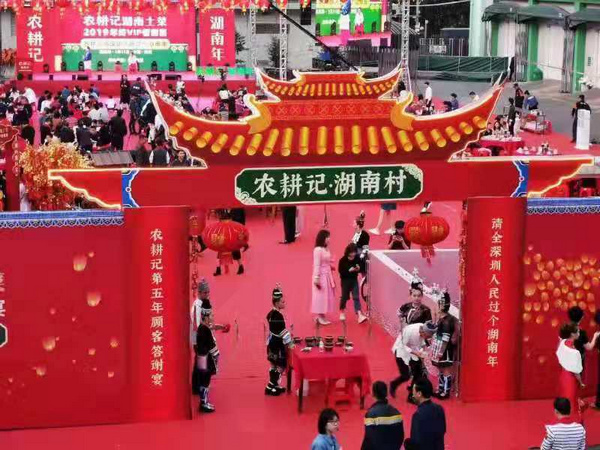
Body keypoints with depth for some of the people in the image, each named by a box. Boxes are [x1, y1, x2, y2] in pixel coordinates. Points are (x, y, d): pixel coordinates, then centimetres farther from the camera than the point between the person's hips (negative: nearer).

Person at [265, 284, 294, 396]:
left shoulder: (271, 313, 2)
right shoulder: (278, 316, -23)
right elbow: (283, 331, -22)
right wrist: (289, 343, -17)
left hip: (272, 343, 10)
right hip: (278, 345, -10)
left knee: (274, 365, 18)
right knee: (280, 366, 0)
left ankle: (274, 385, 27)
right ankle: (270, 387, 2)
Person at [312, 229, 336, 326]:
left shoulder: (326, 248, 8)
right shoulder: (318, 250, -19)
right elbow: (317, 265, -20)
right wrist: (316, 278, -20)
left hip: (327, 275, 9)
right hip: (321, 276, -9)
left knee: (327, 296, 13)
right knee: (321, 296, -2)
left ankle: (322, 316, 21)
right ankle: (319, 316, 7)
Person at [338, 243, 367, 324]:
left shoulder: (357, 259, -6)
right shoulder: (343, 260, -15)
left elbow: (361, 268, 2)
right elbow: (340, 271, -17)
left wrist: (358, 269, -20)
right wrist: (349, 270, -28)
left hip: (354, 280, 2)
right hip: (345, 280, -2)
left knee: (356, 297, -5)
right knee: (344, 297, 10)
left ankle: (359, 315, -15)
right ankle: (342, 312, 33)